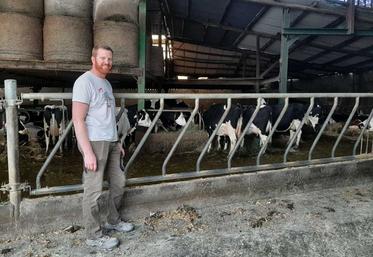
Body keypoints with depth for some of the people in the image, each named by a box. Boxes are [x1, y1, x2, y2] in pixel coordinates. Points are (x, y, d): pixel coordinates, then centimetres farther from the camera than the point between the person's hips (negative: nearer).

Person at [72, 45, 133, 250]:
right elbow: (78, 120, -16)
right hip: (94, 143, -9)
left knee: (118, 183, 16)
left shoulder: (107, 83, 17)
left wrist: (117, 142, 19)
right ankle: (94, 235, 13)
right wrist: (88, 152, -21)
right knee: (94, 191, -1)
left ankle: (113, 221, 33)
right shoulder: (85, 81, -10)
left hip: (111, 142, 9)